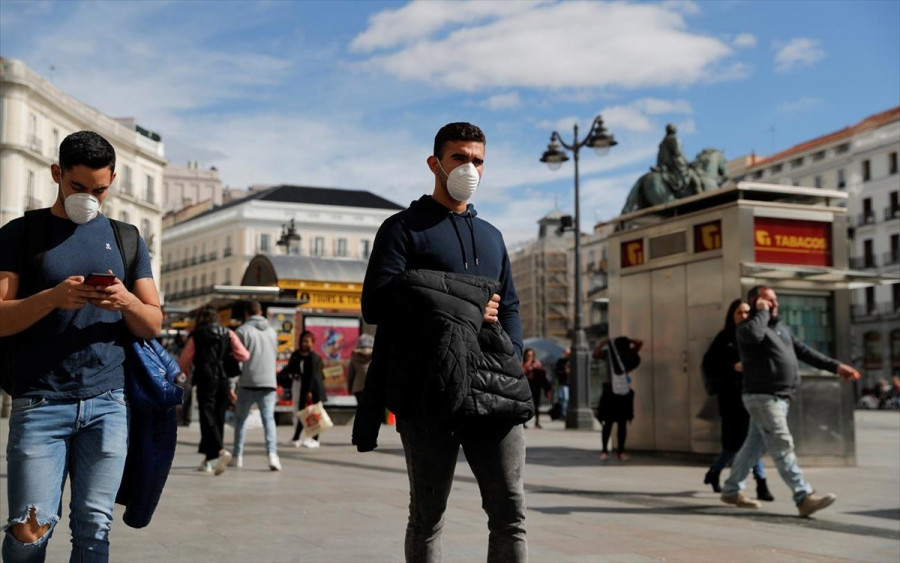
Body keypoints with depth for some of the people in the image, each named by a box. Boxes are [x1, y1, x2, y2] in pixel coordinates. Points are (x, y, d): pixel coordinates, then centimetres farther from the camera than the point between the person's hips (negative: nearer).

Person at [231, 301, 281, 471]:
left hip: (247, 383, -2)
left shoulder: (242, 331, -3)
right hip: (269, 382, 3)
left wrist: (231, 385, -7)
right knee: (268, 418, 0)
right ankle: (272, 453, -19)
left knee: (241, 419, 13)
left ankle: (238, 456, 15)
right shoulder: (272, 331, 13)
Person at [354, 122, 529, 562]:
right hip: (429, 394, -4)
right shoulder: (403, 229, 5)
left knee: (510, 512, -2)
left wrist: (512, 363, 1)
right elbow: (376, 305, -8)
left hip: (493, 394, 4)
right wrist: (466, 311, -6)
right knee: (427, 519, 6)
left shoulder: (491, 236, 23)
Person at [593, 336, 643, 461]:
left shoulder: (629, 353, 4)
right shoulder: (608, 352, -3)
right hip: (610, 391, -3)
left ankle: (621, 451, 10)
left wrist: (628, 340, -14)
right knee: (608, 422, -3)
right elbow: (596, 355, -21)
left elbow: (640, 343, -10)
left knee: (623, 423, 4)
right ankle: (604, 450, 4)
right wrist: (603, 342, -17)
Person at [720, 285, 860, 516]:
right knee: (782, 447, -12)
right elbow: (754, 334, -33)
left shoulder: (781, 328, 20)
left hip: (780, 398, 9)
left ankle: (731, 490, 22)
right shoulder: (746, 328, -8)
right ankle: (804, 498, -16)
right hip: (763, 397, -9)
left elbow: (804, 351, 21)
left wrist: (835, 366, 16)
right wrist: (763, 313, -16)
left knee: (754, 445, 13)